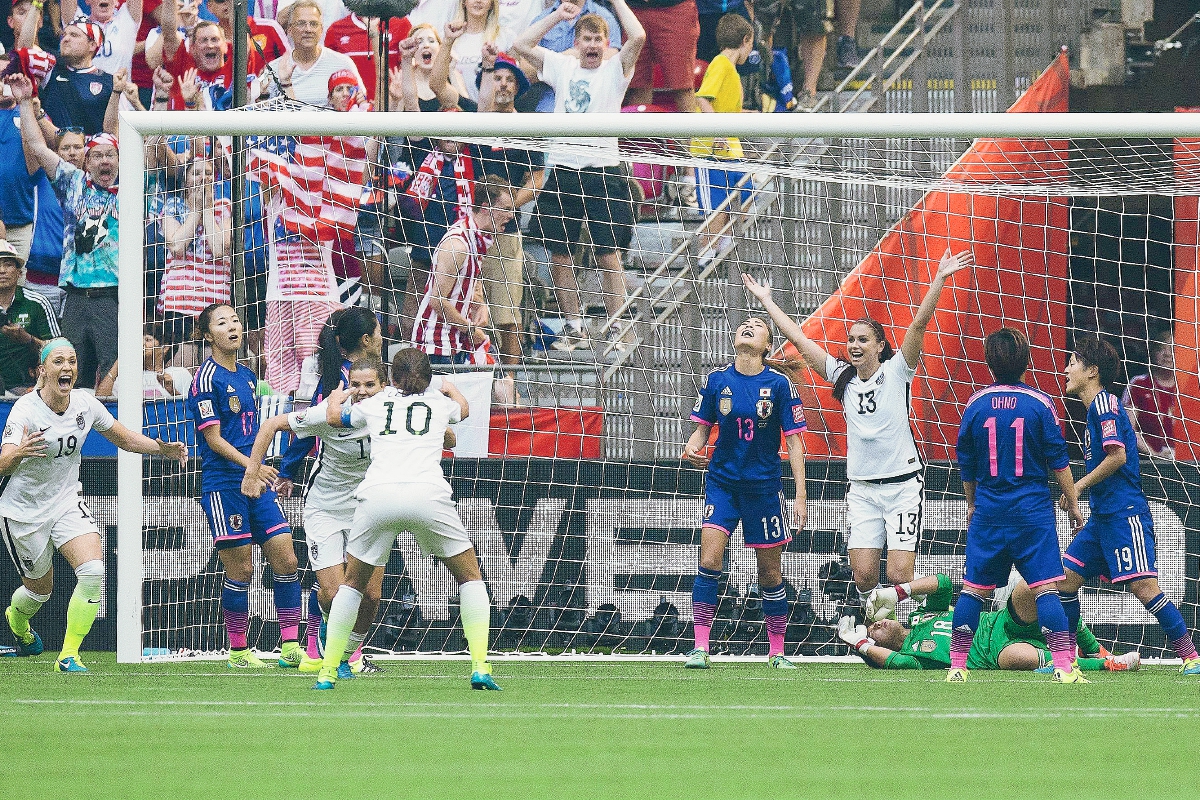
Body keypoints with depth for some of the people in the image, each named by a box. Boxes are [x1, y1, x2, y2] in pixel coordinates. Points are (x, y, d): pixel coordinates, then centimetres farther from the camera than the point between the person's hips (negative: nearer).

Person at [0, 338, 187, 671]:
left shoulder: (85, 403, -8)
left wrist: (162, 448, -7)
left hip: (66, 502, 4)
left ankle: (69, 655, -9)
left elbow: (124, 438, 8)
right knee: (40, 589, 12)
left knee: (94, 572, -19)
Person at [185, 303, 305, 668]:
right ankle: (238, 652, 7)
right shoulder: (207, 378, -8)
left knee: (285, 559, 0)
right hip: (222, 484, -7)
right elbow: (213, 438, -13)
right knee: (240, 570, -4)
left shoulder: (248, 377, 15)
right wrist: (251, 465, -23)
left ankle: (290, 647, 4)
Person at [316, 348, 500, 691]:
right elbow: (463, 409, 50)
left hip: (377, 495, 1)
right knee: (470, 576, 15)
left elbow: (333, 417, 44)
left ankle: (328, 672, 14)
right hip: (428, 493, -1)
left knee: (352, 583, 20)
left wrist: (336, 397, 66)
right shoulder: (439, 403, 23)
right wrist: (451, 389, 71)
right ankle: (480, 667, 1)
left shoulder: (375, 404, 24)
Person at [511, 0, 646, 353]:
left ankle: (616, 331, 0)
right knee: (559, 255, 4)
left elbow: (637, 37, -14)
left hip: (603, 173, -4)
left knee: (608, 255, -5)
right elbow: (521, 45, 10)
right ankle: (575, 330, 14)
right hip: (564, 172, 4)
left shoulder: (615, 69, 2)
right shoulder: (562, 67, 13)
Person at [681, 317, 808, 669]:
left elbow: (794, 441, -2)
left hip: (764, 487, -1)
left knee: (770, 574, 6)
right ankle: (700, 647, -12)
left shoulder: (779, 385, -4)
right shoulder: (716, 380, 0)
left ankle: (777, 651, 19)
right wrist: (692, 447, -15)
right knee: (709, 560, -15)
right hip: (722, 482, 1)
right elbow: (702, 428, 9)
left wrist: (801, 496, -7)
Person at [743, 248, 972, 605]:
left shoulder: (896, 372, -1)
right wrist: (766, 301, 16)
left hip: (903, 484, -4)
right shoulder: (843, 377, 8)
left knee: (899, 576, -12)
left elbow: (919, 324, -11)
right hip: (862, 490, 4)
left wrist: (939, 279, -21)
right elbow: (799, 339, 13)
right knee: (864, 576, -6)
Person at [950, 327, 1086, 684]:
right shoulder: (1040, 403, -5)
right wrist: (1072, 503, 8)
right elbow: (1058, 461, -2)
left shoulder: (976, 404, 1)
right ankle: (1064, 667, -12)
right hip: (1032, 510, -2)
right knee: (1046, 588, -5)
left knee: (973, 588, 8)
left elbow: (966, 465, 10)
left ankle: (957, 666, 10)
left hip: (988, 510, 2)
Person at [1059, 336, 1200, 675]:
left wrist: (1080, 485, -10)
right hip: (1103, 516, 10)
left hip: (1125, 513, -10)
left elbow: (1118, 456, -19)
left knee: (1144, 586, -15)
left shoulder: (1103, 403, -10)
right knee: (1066, 577, 7)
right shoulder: (1097, 405, 18)